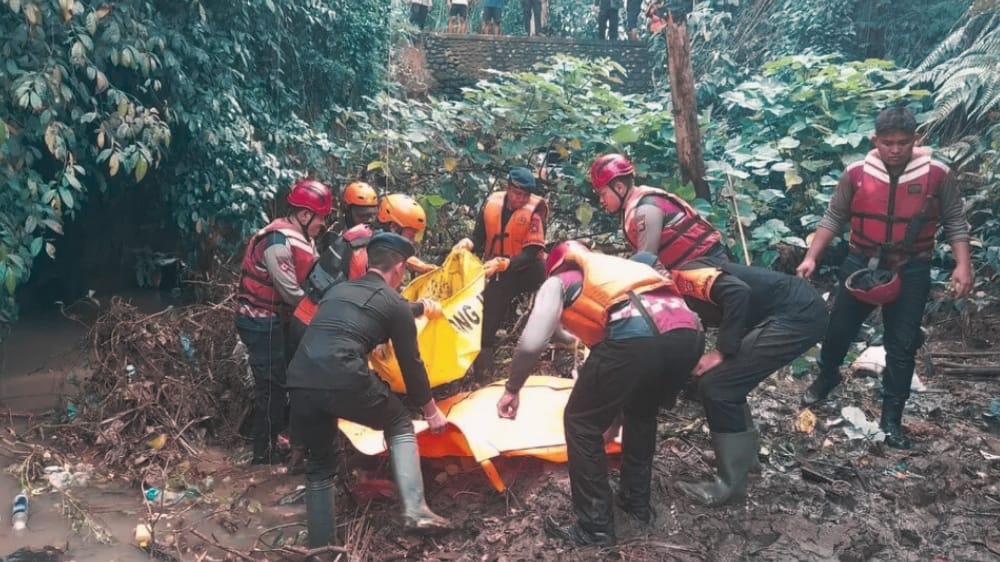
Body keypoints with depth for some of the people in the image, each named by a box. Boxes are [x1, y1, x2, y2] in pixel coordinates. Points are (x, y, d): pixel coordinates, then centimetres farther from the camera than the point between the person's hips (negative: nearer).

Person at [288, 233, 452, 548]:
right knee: (400, 424, 21)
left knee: (320, 464, 24)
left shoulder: (338, 290, 27)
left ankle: (321, 547, 29)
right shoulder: (395, 304, 12)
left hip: (299, 381, 5)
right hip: (344, 380, -5)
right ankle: (415, 510, 10)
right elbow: (410, 363, 15)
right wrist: (432, 412, 28)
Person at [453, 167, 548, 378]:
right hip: (496, 268, 2)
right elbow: (479, 237, 1)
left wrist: (502, 264, -35)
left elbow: (530, 253, -21)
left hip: (525, 269, -2)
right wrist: (468, 243, -22)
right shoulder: (492, 203, -4)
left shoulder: (534, 212, -15)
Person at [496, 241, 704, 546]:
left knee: (581, 423, 14)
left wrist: (512, 389, 27)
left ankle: (595, 526, 18)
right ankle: (638, 501, 41)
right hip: (689, 332, 7)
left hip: (634, 334, -7)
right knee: (642, 411, 33)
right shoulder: (615, 265, 40)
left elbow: (531, 343, 9)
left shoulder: (559, 281, 23)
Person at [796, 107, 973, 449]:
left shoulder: (936, 174, -9)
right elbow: (834, 218, 2)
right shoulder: (856, 174, -7)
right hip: (861, 265, 1)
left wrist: (963, 265, -11)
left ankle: (891, 418, 17)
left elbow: (954, 221, -1)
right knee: (838, 330, 12)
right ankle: (827, 377, 42)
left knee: (901, 347, 4)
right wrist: (812, 257, -4)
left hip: (911, 271, -1)